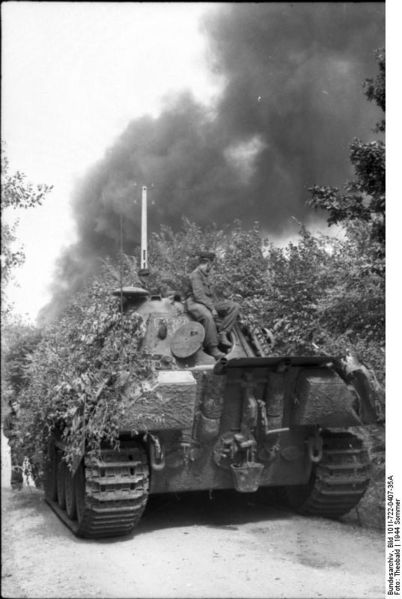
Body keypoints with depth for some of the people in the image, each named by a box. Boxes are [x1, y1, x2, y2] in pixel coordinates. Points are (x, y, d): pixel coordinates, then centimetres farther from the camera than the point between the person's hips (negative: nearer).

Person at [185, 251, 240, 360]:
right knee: (207, 316, -43)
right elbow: (198, 295, -18)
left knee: (235, 307, -8)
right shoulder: (195, 275, -7)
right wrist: (212, 308, -23)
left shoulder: (204, 275, 24)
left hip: (207, 303, 9)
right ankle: (213, 349, -37)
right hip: (195, 303, -9)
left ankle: (222, 334, -18)